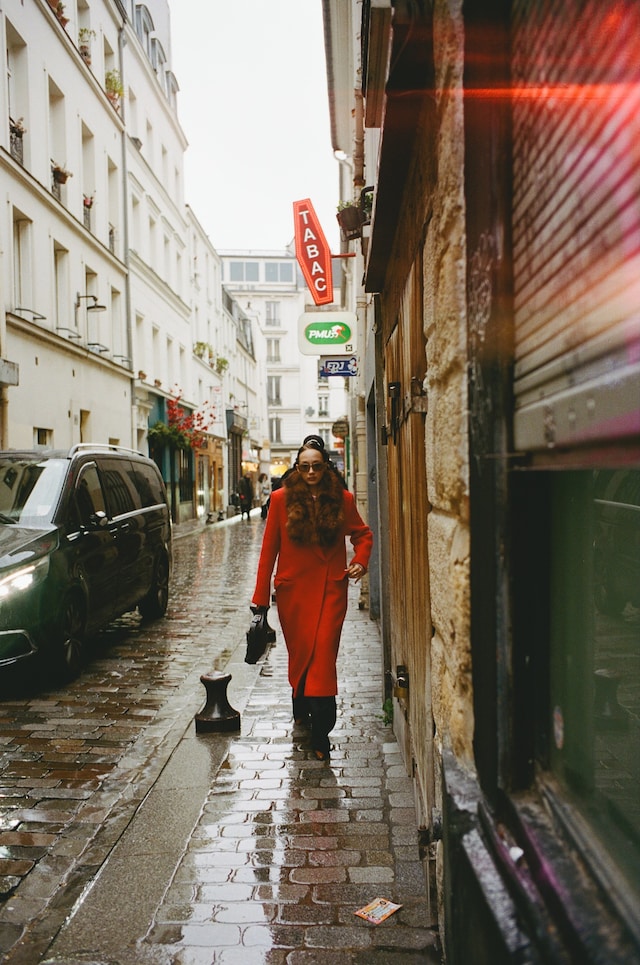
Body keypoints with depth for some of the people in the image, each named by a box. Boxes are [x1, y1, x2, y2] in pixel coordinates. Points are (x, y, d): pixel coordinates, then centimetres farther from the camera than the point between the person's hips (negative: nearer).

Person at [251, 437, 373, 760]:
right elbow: (269, 549, -1)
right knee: (299, 653, 13)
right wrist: (260, 597, -1)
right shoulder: (282, 498, -4)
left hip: (330, 589, 0)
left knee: (323, 654, -8)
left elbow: (362, 534, 14)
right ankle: (301, 708, 37)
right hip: (293, 589, 1)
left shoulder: (342, 499, -1)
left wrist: (360, 561, -5)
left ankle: (320, 733, -4)